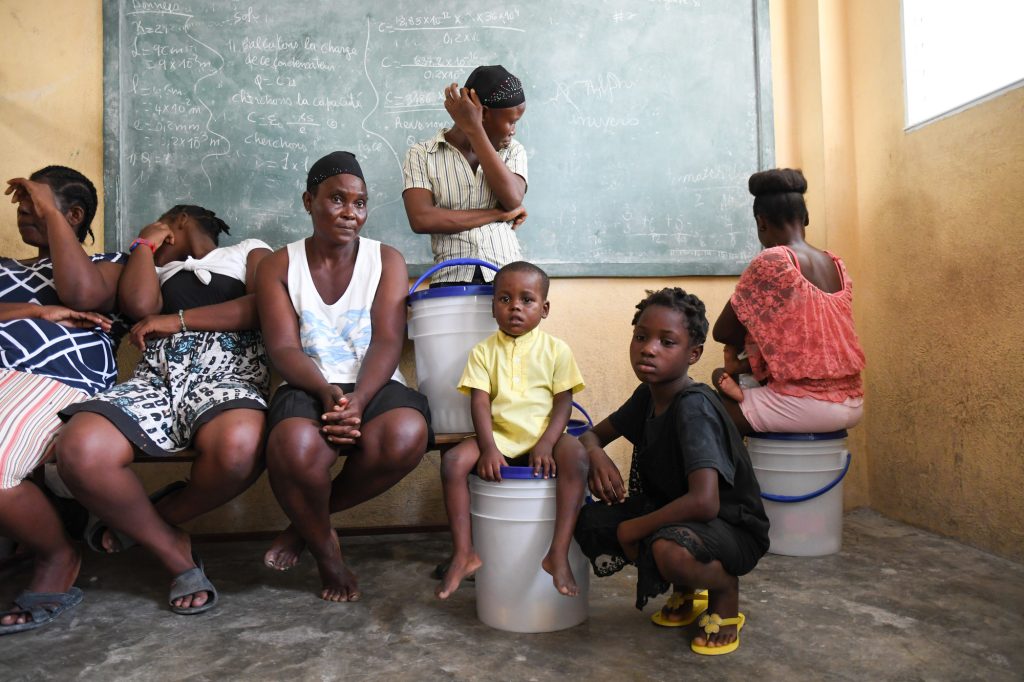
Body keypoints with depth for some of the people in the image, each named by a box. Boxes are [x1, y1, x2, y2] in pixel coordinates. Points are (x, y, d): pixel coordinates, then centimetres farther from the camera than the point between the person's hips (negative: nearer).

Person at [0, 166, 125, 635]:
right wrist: (39, 312, -4)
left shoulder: (107, 263, 20)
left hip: (55, 381, -5)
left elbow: (81, 292, -5)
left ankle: (58, 558, -5)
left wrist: (48, 210, 4)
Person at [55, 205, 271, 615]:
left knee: (240, 446, -40)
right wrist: (145, 243, 24)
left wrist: (177, 320, 3)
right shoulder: (158, 270, 35)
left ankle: (157, 518, -6)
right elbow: (139, 307, 10)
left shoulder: (249, 251, 26)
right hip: (158, 374, 3)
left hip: (227, 371, -3)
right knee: (80, 450, -31)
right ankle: (175, 553, -9)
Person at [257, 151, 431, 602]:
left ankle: (308, 519, -4)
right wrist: (327, 392, -24)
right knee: (295, 447, -37)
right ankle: (325, 548, -2)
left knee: (407, 434, -35)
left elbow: (387, 342, -5)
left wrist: (358, 400, -23)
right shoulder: (280, 266, 8)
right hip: (308, 389, -1)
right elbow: (283, 349, -3)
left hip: (374, 386, 1)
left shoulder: (387, 261, 8)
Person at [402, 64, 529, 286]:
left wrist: (474, 129, -6)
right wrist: (497, 214, -6)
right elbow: (421, 219, -10)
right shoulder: (422, 155, 5)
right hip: (452, 280, -2)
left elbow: (513, 200, -7)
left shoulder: (513, 151, 13)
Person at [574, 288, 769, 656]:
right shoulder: (646, 396, -1)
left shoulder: (694, 408, -26)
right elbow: (593, 434, 12)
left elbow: (703, 501, -37)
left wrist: (635, 527, -22)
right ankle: (685, 591, 11)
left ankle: (725, 591, -2)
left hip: (733, 527, -8)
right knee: (589, 521, -7)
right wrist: (596, 454, -14)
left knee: (670, 550, -39)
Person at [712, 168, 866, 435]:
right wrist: (744, 364, 10)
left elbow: (722, 332, -7)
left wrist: (747, 342, 12)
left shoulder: (771, 262, -14)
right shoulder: (836, 265, 9)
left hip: (806, 405, -8)